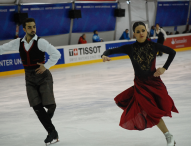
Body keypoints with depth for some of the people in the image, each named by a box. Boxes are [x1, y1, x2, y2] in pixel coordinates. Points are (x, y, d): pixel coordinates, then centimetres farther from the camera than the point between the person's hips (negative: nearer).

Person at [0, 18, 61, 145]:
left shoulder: (40, 42, -12)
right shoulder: (18, 43, 1)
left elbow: (56, 54, -15)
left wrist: (46, 66, -14)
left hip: (43, 77, -4)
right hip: (30, 79, 4)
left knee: (50, 105, -10)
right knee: (37, 107, -4)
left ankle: (47, 119, 26)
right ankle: (52, 132, 5)